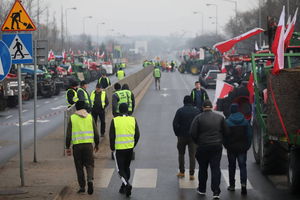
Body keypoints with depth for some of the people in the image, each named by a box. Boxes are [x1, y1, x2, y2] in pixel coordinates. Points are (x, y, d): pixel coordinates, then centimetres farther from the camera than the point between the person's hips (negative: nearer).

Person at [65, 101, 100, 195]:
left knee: (79, 167, 9)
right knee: (89, 164, 8)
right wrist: (97, 144, 20)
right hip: (88, 144, 1)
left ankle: (82, 187, 9)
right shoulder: (90, 117, 6)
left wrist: (67, 147, 6)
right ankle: (90, 180, -18)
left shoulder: (72, 118, 1)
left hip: (77, 145, -1)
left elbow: (68, 135, -1)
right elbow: (96, 133, 6)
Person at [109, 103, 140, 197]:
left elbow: (112, 136, -7)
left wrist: (112, 148, 6)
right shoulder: (133, 120, -1)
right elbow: (137, 135, 3)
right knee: (126, 167, 19)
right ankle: (124, 188, 24)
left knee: (120, 169, 4)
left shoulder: (115, 121, -9)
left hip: (119, 149, -3)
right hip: (130, 148, 3)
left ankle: (127, 184, -18)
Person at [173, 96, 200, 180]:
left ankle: (182, 172, 19)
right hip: (193, 137, 1)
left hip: (182, 136, 0)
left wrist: (177, 133, 2)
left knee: (181, 154, 15)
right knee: (192, 155, 4)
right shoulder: (196, 111, -3)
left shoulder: (180, 111, -6)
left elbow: (175, 123, -10)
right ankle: (191, 174, 1)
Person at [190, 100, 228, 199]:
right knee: (216, 168, 0)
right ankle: (216, 192, -9)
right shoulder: (220, 117, 2)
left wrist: (197, 142, 8)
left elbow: (193, 133, -8)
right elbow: (225, 131, 6)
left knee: (203, 169, 14)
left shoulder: (198, 118, -6)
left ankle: (202, 189, 25)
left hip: (203, 146, -1)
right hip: (217, 146, 1)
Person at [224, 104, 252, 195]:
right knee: (243, 166, 2)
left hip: (231, 147, -1)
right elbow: (249, 135, 1)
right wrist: (247, 146, 10)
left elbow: (224, 135, -8)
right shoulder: (245, 121, 0)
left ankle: (232, 185, 18)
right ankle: (243, 183, -17)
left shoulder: (227, 122, -10)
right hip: (242, 148, 1)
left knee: (232, 166, 12)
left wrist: (226, 145, 7)